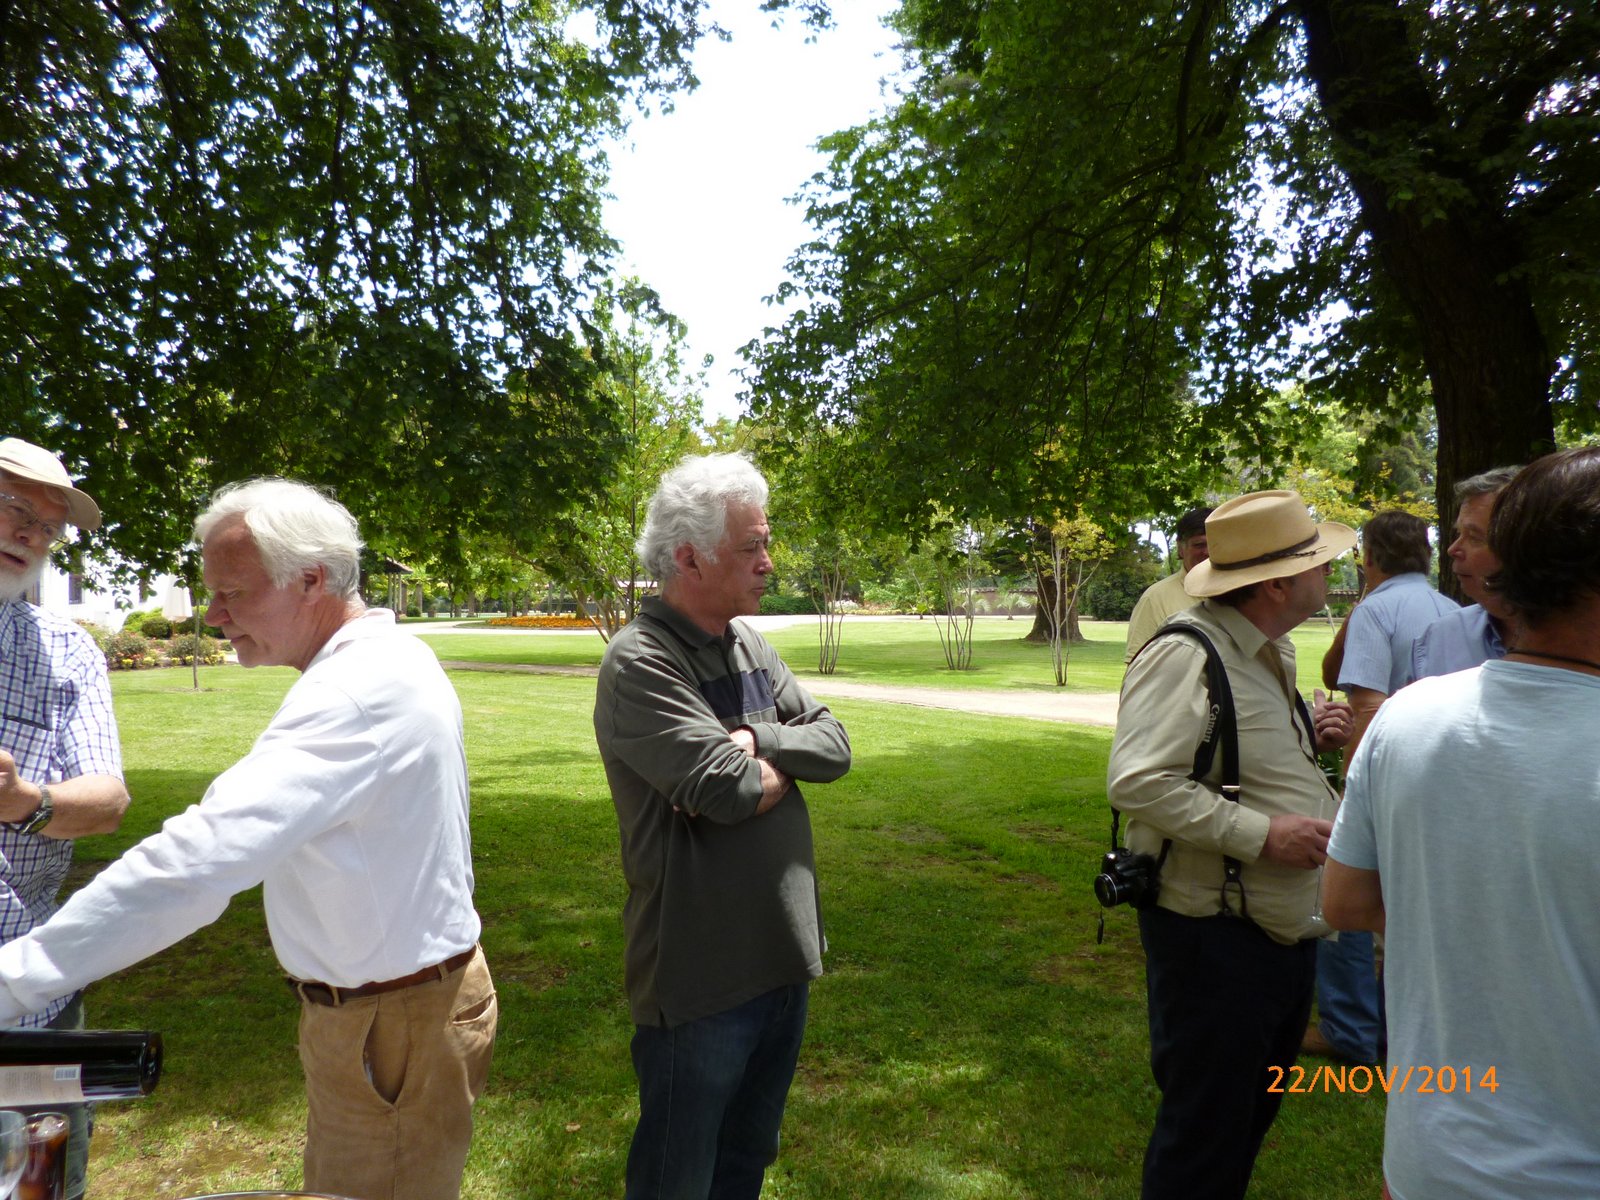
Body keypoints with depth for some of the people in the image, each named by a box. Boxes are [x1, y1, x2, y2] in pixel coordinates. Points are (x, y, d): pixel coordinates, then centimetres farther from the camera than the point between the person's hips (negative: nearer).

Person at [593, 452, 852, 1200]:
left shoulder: (750, 644, 6)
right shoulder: (639, 662, -19)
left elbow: (834, 745, 1)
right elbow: (725, 789, -27)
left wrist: (753, 741, -16)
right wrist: (784, 765, -7)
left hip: (782, 951, 8)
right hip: (700, 972, -7)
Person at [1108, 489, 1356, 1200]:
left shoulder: (1273, 653, 11)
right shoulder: (1185, 656, -21)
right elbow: (1136, 782, -29)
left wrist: (1311, 737, 2)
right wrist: (1263, 834, -26)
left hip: (1288, 927, 10)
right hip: (1214, 935, -10)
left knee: (1252, 1115, 25)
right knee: (1206, 1131, 5)